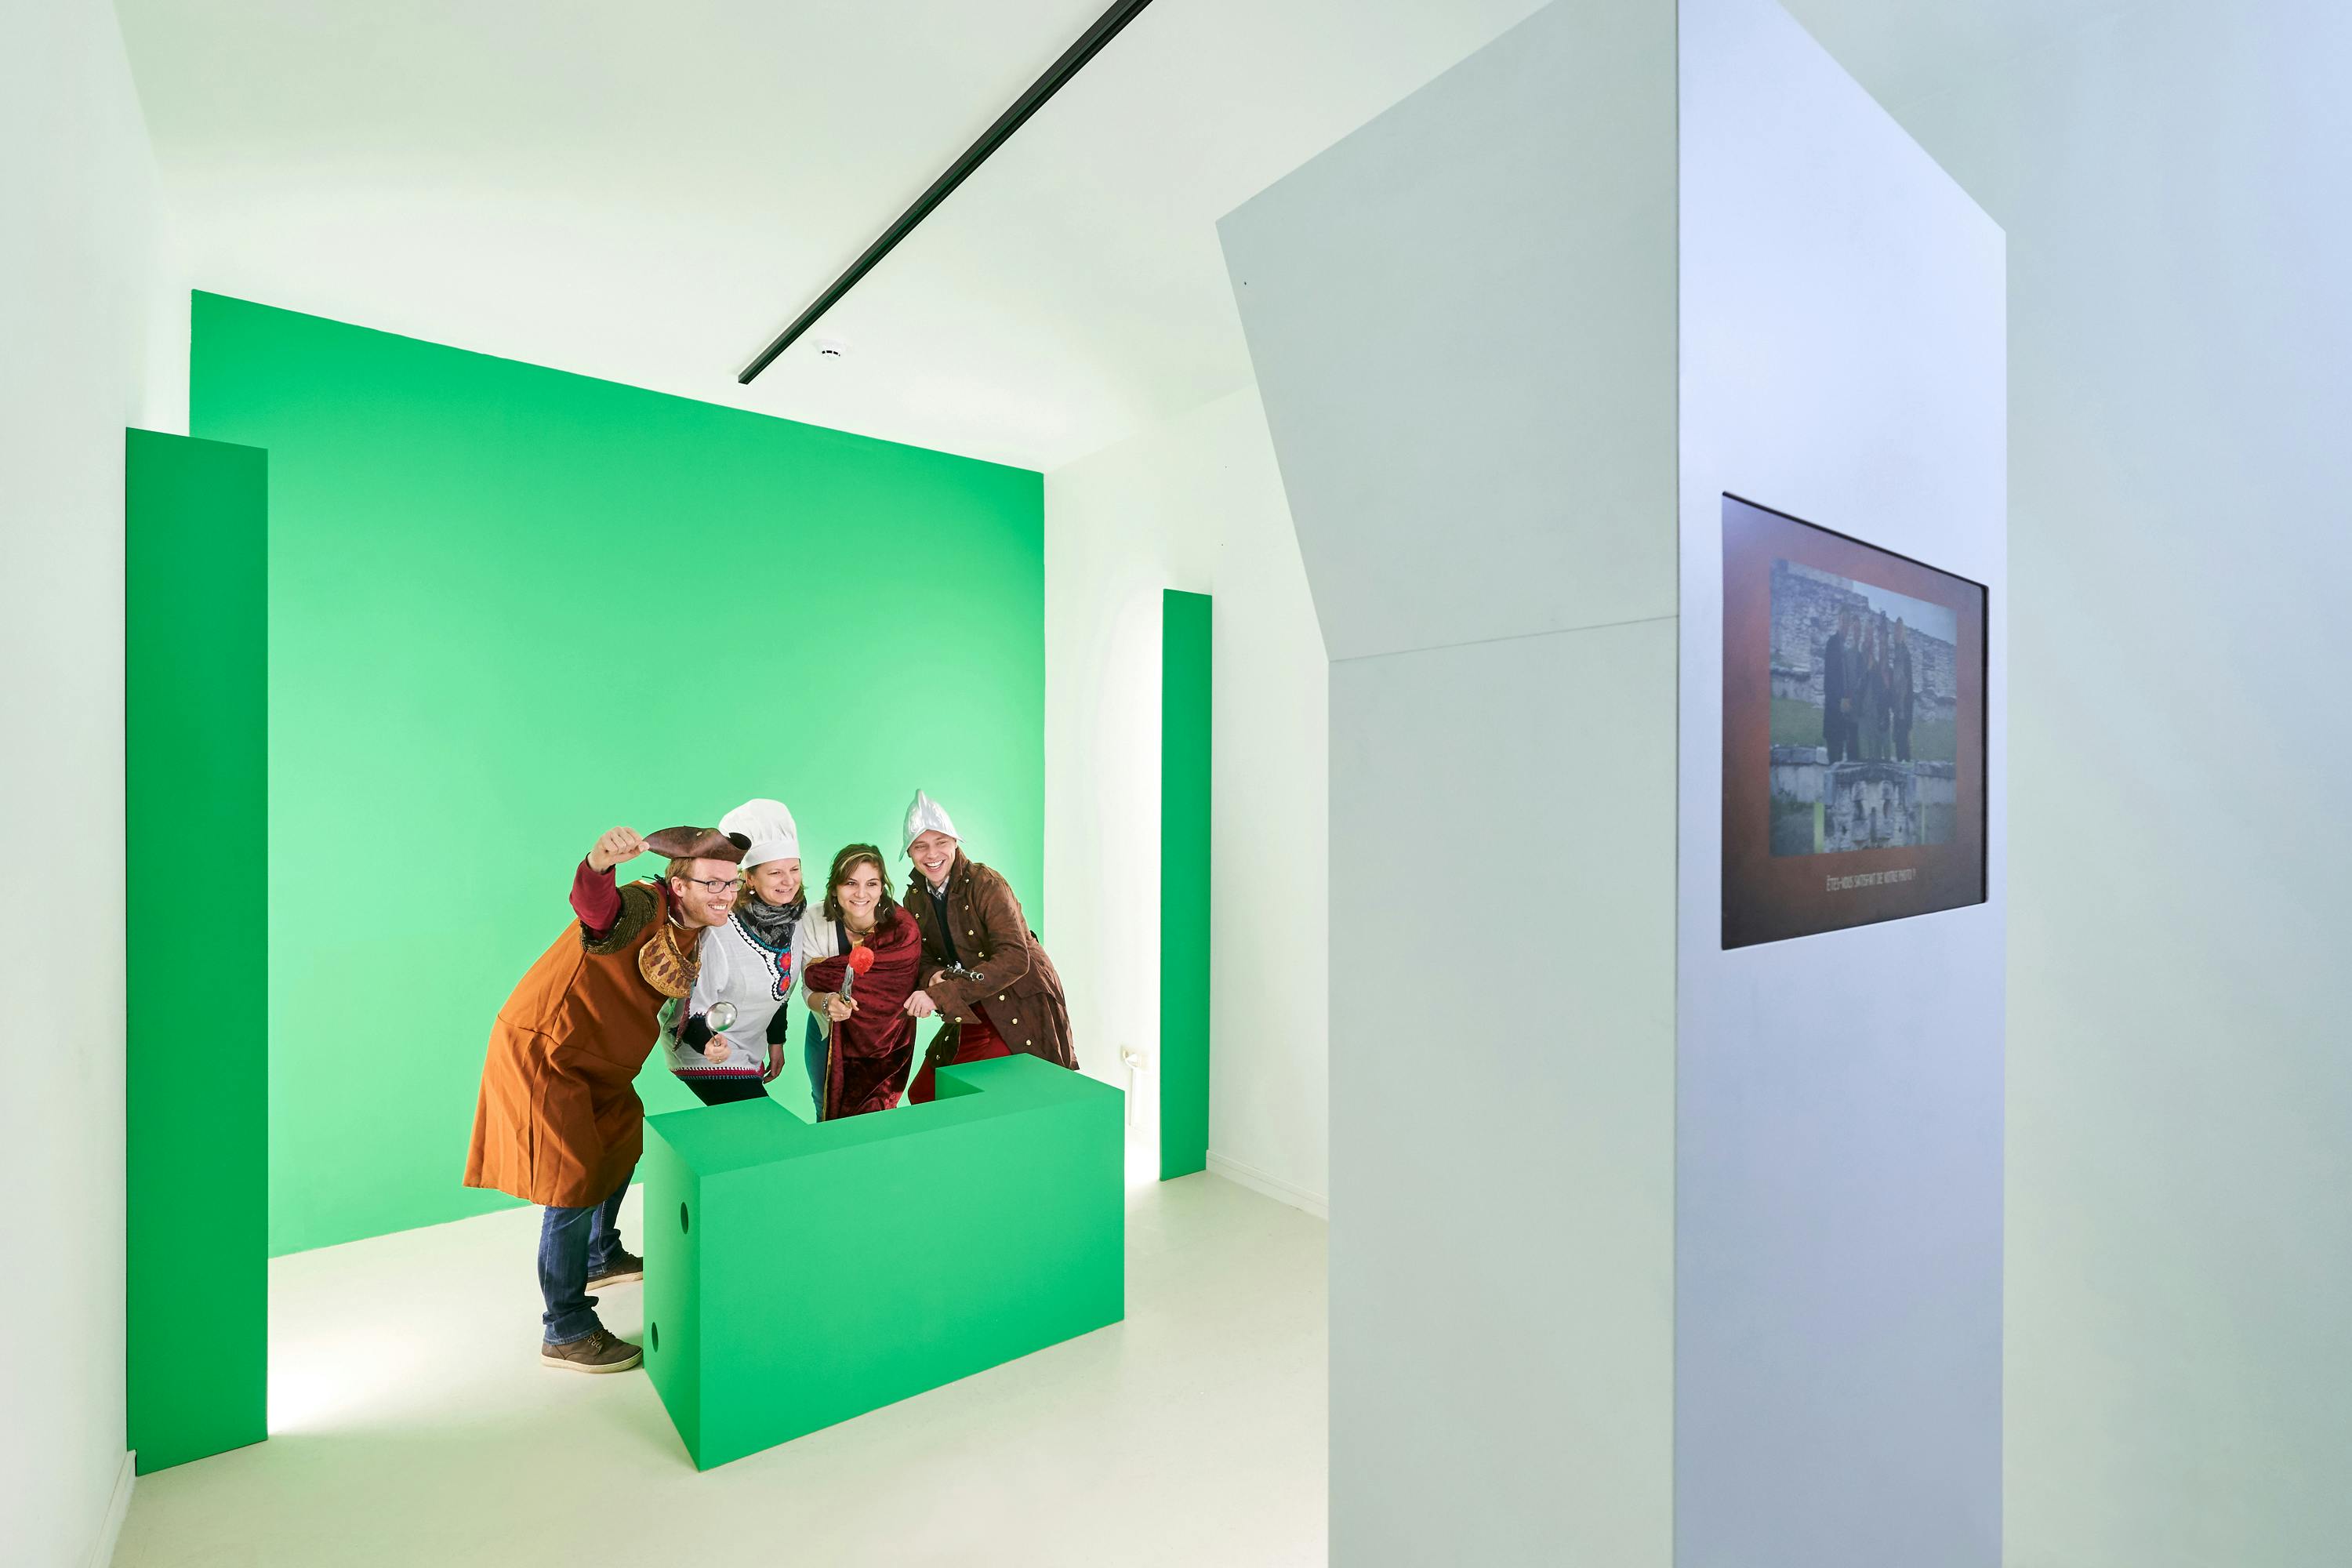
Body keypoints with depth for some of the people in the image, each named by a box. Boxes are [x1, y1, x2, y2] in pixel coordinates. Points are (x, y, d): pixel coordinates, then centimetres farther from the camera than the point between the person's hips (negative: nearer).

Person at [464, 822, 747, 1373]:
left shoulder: (692, 931, -1)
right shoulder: (641, 908, -29)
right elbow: (592, 902, -52)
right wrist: (600, 862, -74)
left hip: (591, 1058, 10)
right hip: (540, 1053, -9)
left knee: (621, 1144, 24)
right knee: (574, 1185, -6)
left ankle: (602, 1258, 49)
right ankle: (565, 1333, 10)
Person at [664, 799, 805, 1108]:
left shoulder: (796, 919, -6)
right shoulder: (719, 933, -28)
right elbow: (692, 1008, -21)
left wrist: (776, 1041, 15)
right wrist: (708, 1041, -41)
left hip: (751, 1053, 7)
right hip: (708, 1055, -7)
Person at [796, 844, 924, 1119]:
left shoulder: (902, 930, -26)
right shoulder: (814, 922, -20)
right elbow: (810, 992, -18)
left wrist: (823, 970, -22)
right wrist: (826, 1002, -41)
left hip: (883, 1042, -2)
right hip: (827, 1034, 2)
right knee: (826, 1111, 20)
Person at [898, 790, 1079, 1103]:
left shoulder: (987, 884, -19)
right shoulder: (915, 899, 2)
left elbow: (1015, 958, -29)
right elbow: (924, 959, 6)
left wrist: (941, 994, -34)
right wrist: (936, 976, -19)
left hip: (1022, 1008, -7)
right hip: (972, 1015, 7)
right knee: (922, 1095, 11)